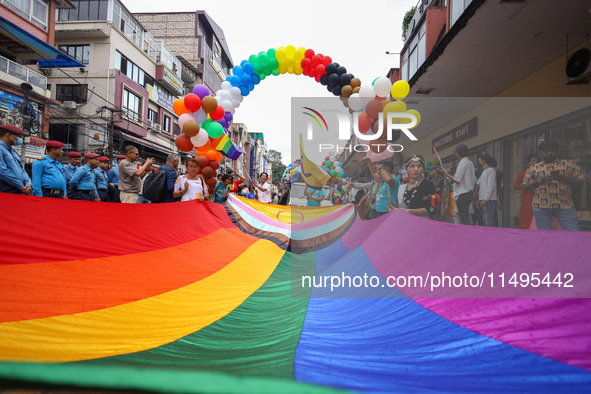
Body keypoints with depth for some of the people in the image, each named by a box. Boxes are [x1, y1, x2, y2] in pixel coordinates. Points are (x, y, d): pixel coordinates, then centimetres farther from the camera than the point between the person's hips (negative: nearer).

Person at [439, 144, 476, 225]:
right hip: (469, 193, 10)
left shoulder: (462, 163, -14)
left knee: (464, 220, -8)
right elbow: (474, 180, 18)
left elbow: (457, 180, -18)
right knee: (466, 219, 13)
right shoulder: (470, 163, 16)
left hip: (462, 195, -10)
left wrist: (446, 173, -9)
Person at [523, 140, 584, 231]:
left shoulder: (569, 164, 13)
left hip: (565, 206, 0)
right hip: (541, 206, 0)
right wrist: (539, 181, -8)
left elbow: (580, 182, 7)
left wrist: (562, 178, -10)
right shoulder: (533, 168, 13)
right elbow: (526, 188, 10)